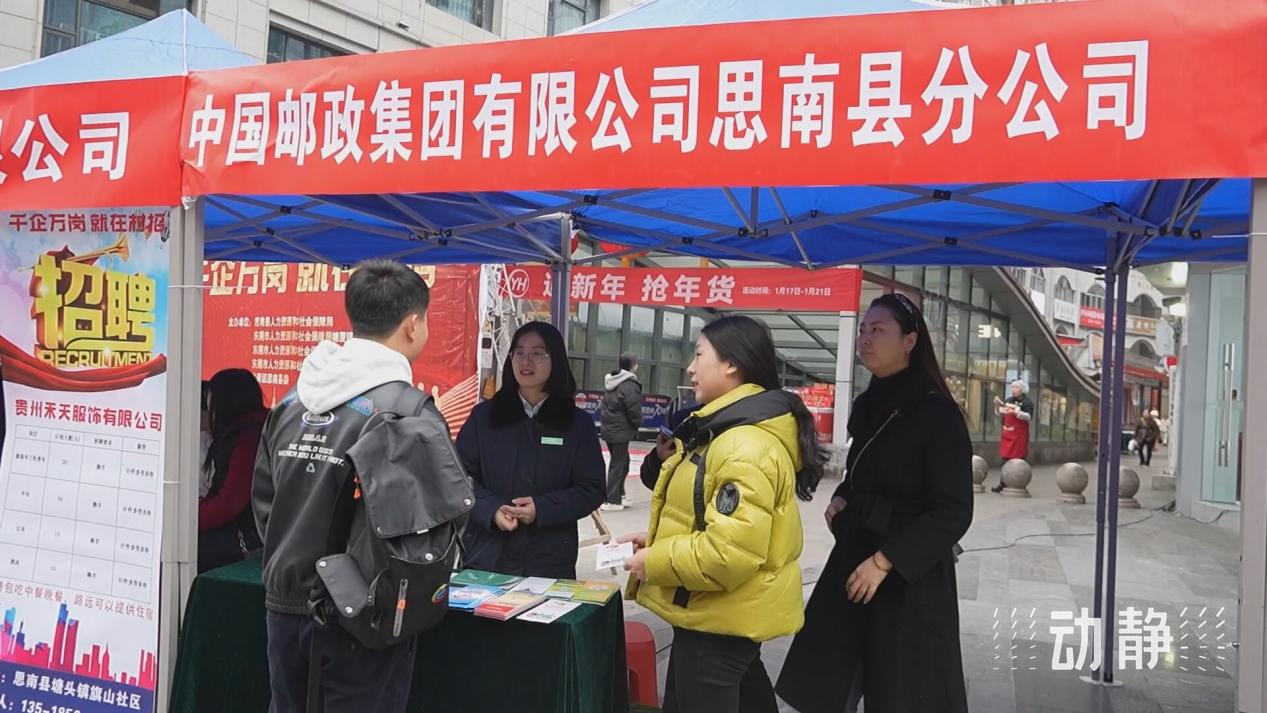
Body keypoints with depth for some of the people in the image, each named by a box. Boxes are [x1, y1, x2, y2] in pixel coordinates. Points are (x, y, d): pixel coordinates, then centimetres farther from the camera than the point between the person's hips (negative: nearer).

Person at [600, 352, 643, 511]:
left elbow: (603, 406, 16)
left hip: (609, 428, 9)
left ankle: (619, 494, 30)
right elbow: (634, 410, -18)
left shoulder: (613, 383, 12)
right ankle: (613, 501, -2)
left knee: (622, 462, 20)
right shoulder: (630, 385, -17)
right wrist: (637, 424, -1)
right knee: (618, 464, -4)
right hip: (621, 431, -9)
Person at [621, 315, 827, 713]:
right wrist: (656, 541, 6)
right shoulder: (729, 430, 10)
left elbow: (729, 551, -32)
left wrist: (654, 561, -19)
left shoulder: (746, 447, -26)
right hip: (722, 612, 10)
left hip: (720, 618, -10)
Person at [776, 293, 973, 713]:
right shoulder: (868, 404, 9)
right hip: (853, 558, 7)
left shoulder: (937, 412, -13)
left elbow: (954, 513, -16)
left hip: (910, 576, -7)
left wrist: (885, 560, -21)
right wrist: (841, 500, 3)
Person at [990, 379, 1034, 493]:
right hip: (1007, 434, 6)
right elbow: (1001, 414, 21)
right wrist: (999, 406, 2)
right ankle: (1002, 484, 13)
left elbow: (1029, 417, -17)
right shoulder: (1008, 400, 12)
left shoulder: (1027, 402, -5)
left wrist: (1015, 412, -28)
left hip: (1019, 436, -6)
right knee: (1005, 458, 8)